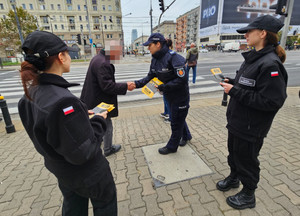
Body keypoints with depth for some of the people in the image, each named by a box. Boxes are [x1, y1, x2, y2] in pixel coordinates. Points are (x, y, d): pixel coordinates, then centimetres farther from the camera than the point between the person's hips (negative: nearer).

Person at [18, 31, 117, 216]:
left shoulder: (34, 91, -8)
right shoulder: (63, 101, -37)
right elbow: (81, 153, -31)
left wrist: (81, 115, 0)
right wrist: (99, 121, -19)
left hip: (61, 169, 8)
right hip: (88, 174, -8)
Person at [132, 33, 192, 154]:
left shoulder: (173, 57, -25)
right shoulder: (155, 59, 1)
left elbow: (182, 79, -28)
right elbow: (150, 77, 4)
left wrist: (163, 87, -26)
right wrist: (136, 84, -11)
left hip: (180, 97, -8)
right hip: (170, 96, 8)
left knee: (176, 122, 8)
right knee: (178, 118, 24)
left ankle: (172, 147, 30)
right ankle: (186, 136, 50)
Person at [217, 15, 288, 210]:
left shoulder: (270, 64, -23)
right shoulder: (253, 58, 6)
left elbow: (272, 101, -27)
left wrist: (235, 91, -27)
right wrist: (232, 82, 0)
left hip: (251, 128, -9)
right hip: (237, 121, 9)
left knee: (246, 159, 11)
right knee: (234, 152, 25)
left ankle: (248, 195, 37)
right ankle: (233, 178, 51)